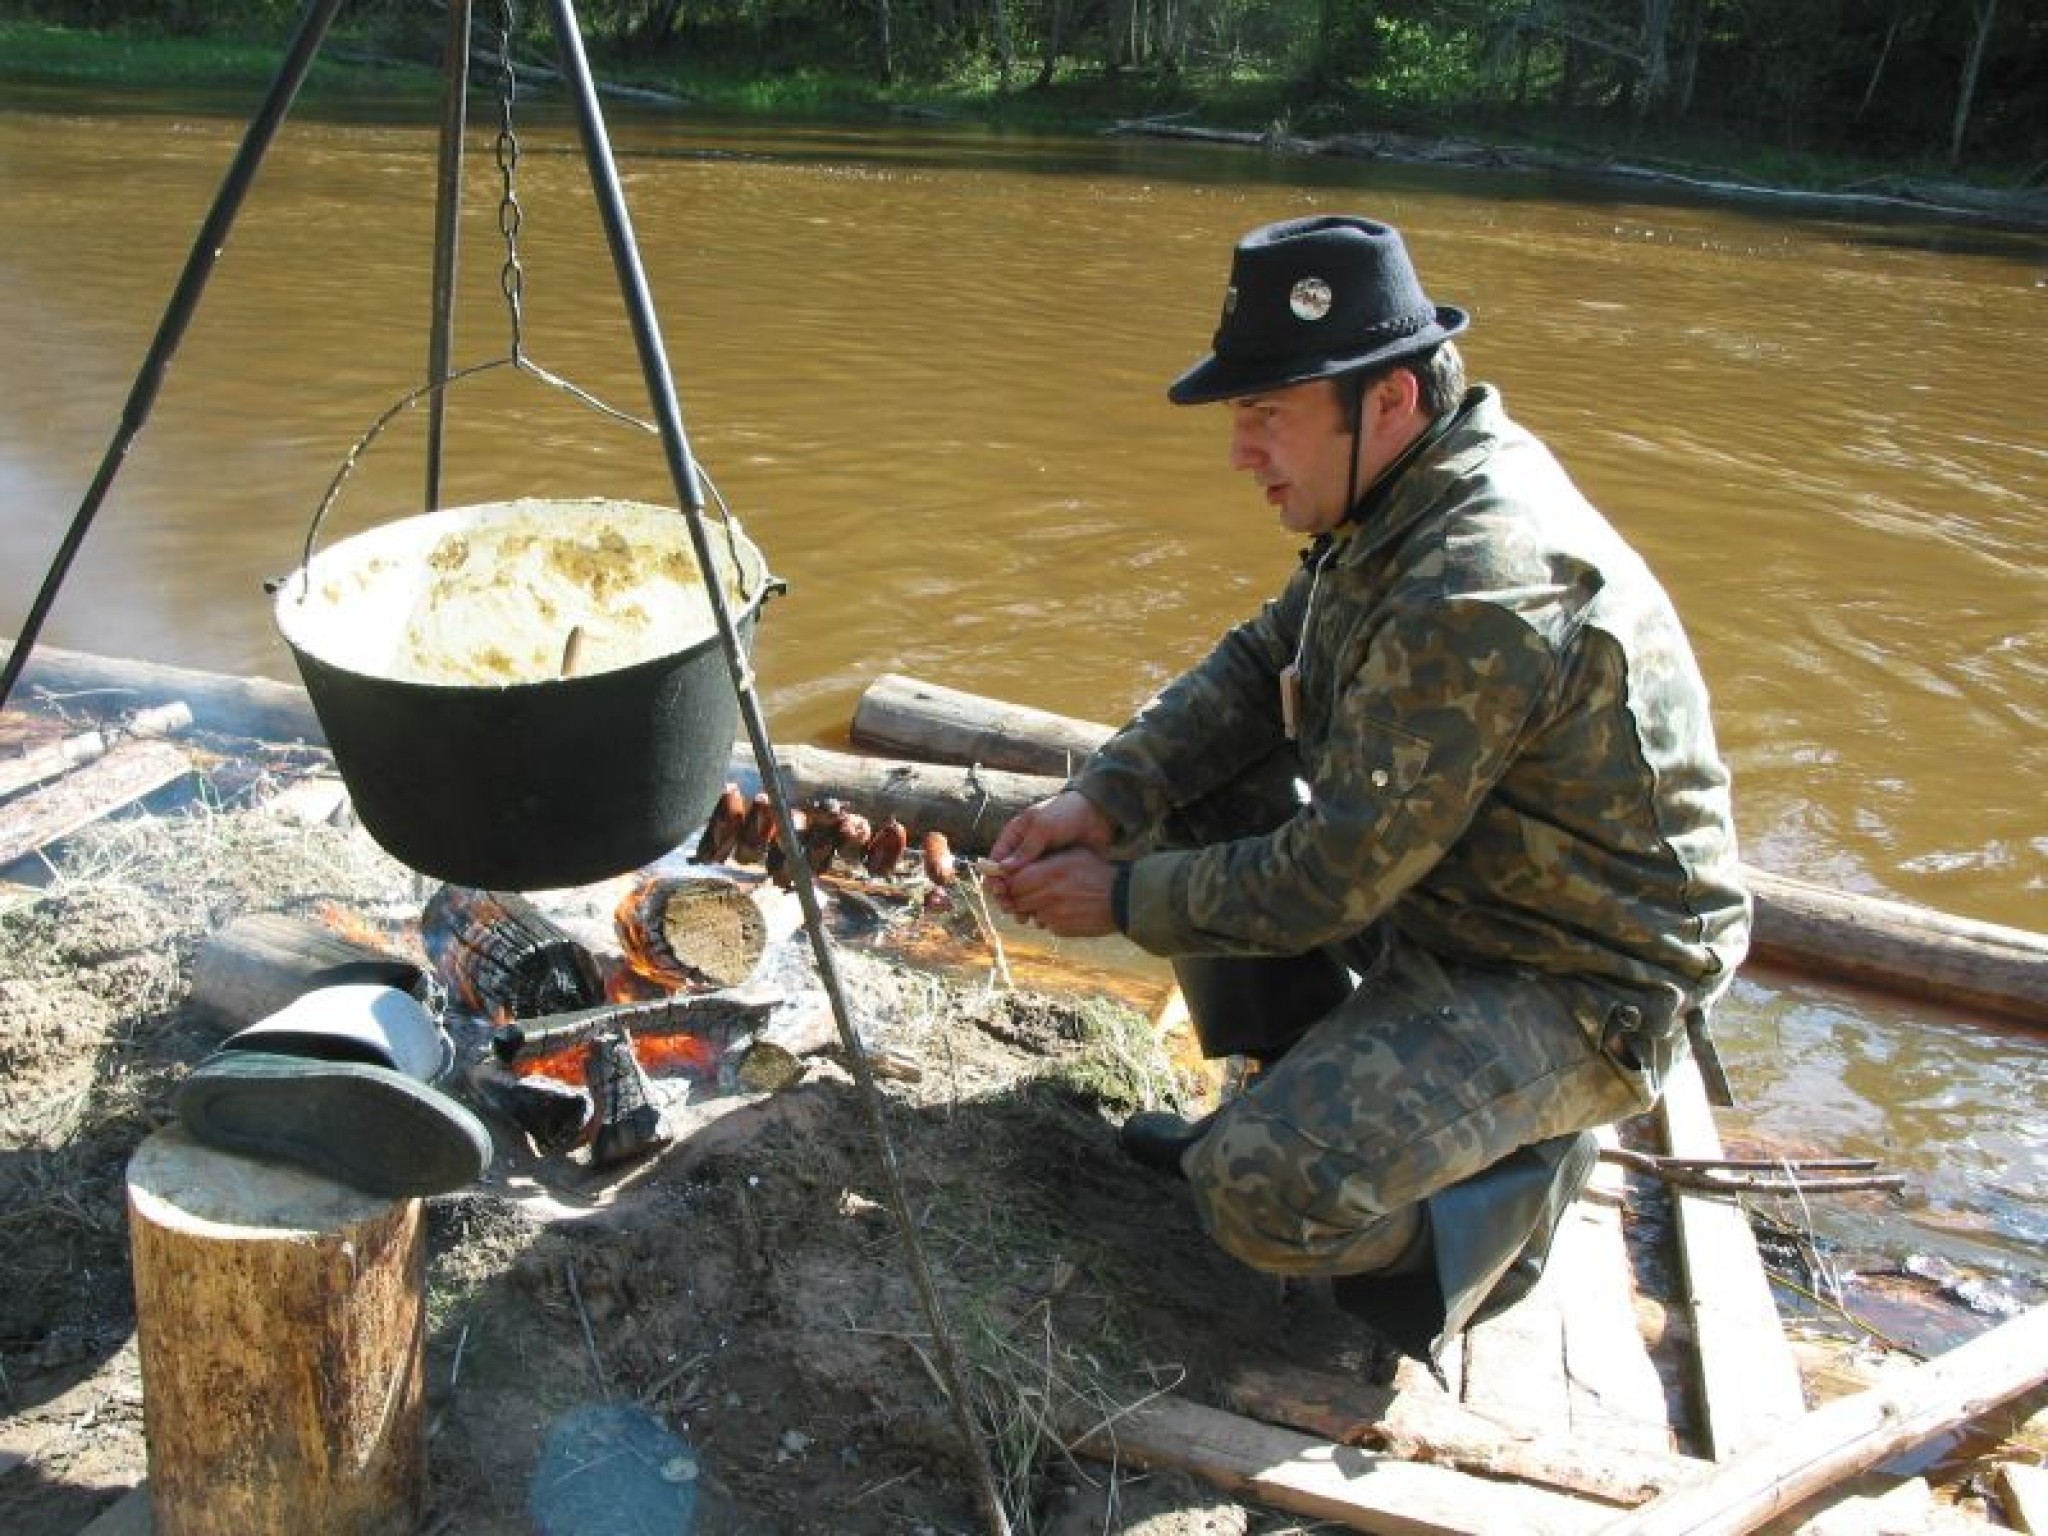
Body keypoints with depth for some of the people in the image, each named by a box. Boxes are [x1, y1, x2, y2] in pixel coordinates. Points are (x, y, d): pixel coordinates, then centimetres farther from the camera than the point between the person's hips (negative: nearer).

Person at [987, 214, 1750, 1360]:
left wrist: (1124, 899, -12)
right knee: (1184, 801, 4)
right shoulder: (1414, 496, -2)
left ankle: (1522, 1168, 6)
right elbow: (1261, 663, 5)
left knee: (1271, 1195, -25)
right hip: (1444, 873, 9)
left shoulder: (1480, 591, -32)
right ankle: (1309, 1095, 15)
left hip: (1582, 989, -9)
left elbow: (1333, 881, -26)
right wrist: (1105, 799, -9)